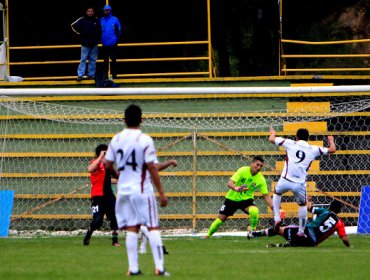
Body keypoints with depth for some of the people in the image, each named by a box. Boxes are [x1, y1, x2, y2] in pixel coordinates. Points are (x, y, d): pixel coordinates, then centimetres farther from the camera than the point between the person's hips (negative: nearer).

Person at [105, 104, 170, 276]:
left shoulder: (116, 139, 3)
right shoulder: (145, 140, -12)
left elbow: (108, 164, 8)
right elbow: (152, 168, -13)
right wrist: (161, 192, -8)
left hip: (123, 189, 5)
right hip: (142, 189, -5)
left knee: (131, 228, 7)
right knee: (153, 227, -1)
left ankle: (133, 268, 3)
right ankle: (159, 267, -7)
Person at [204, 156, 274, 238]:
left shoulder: (261, 179, -14)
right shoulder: (243, 170, -21)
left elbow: (266, 196, -9)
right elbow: (230, 183, -29)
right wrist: (236, 188, -52)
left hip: (246, 199, 1)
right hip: (232, 198, -1)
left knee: (254, 211, -31)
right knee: (221, 218, -1)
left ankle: (253, 230, -7)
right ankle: (208, 235, 22)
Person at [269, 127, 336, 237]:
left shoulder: (291, 144, 4)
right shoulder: (313, 149, 7)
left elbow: (272, 139, 10)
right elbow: (332, 150, 15)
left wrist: (273, 132, 34)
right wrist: (331, 140, 37)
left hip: (285, 180, 0)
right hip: (300, 184, 0)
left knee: (277, 192, 32)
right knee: (303, 205, 23)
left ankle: (277, 218, 20)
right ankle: (301, 231, 23)